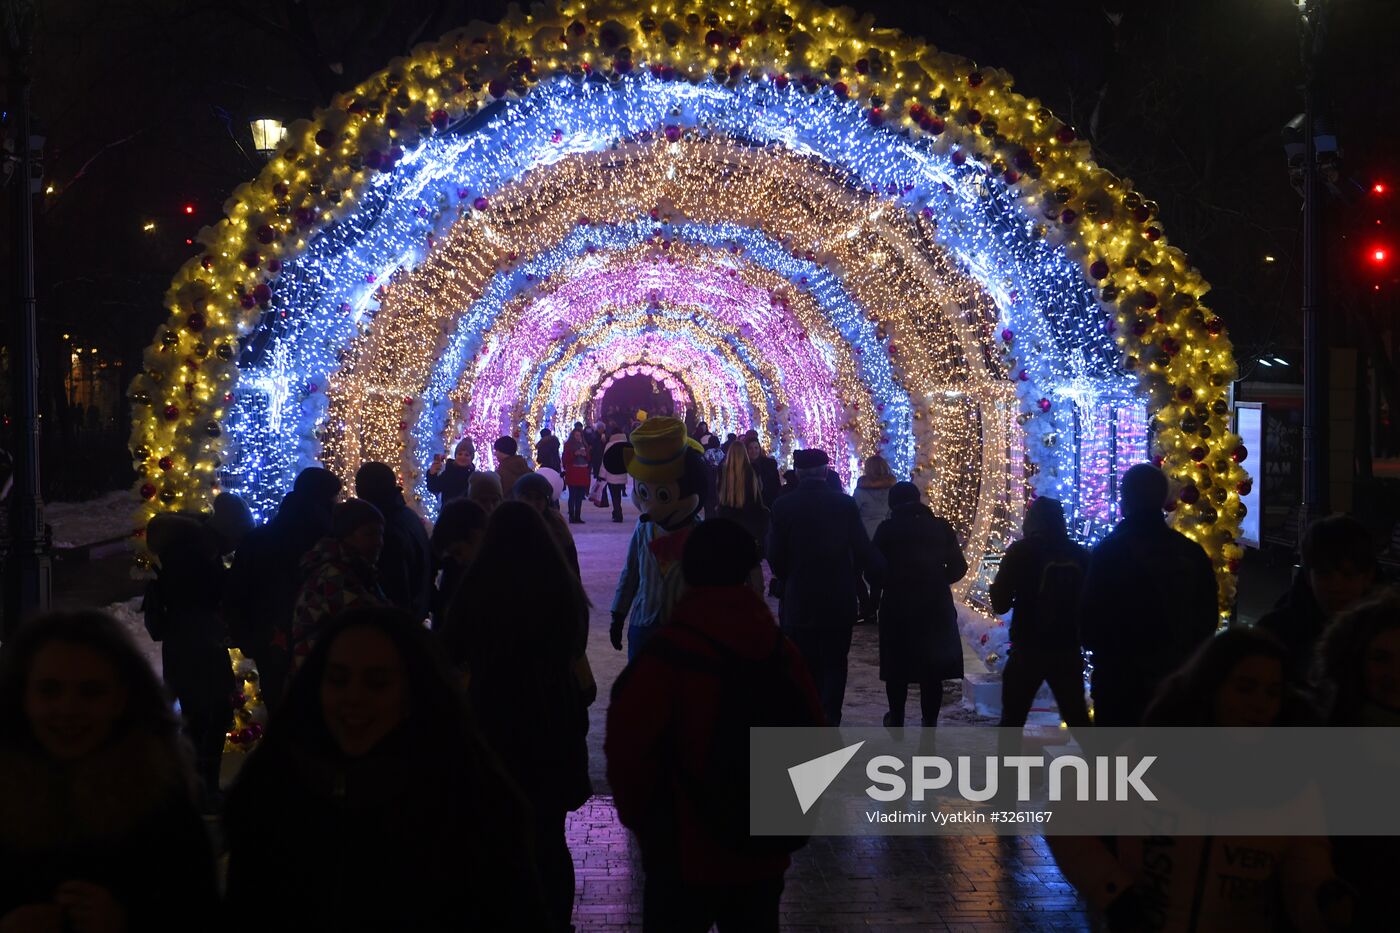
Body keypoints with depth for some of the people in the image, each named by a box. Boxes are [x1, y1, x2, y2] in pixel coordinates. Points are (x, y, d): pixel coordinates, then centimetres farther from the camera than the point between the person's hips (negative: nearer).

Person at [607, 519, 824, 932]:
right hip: (765, 857, 4)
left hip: (686, 856, -4)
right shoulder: (783, 653, -3)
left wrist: (638, 817, 2)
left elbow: (628, 752, -16)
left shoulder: (667, 656, -17)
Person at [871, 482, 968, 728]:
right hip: (935, 606, 1)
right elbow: (959, 567, 2)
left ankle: (897, 720, 25)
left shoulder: (887, 529, -4)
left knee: (897, 665, 14)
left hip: (897, 606, -1)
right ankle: (930, 723, 7)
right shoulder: (940, 526, 2)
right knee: (932, 669, 8)